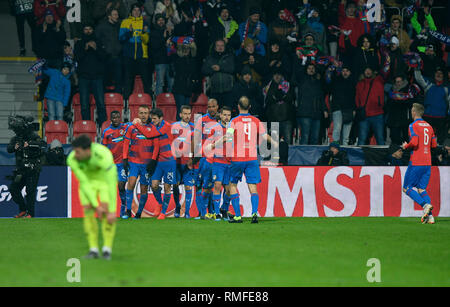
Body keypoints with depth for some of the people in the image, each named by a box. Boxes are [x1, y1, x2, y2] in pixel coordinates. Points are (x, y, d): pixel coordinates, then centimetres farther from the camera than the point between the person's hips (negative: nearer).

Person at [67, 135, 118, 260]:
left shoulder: (104, 156, -42)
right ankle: (93, 250, -5)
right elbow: (84, 183, -24)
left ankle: (107, 249, -11)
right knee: (88, 210, -13)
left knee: (106, 208, -19)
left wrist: (112, 211, -40)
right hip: (87, 178, 3)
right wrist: (96, 206, -27)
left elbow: (112, 185, -40)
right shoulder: (72, 159, -30)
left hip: (105, 178, -3)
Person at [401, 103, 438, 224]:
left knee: (407, 188, 1)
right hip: (427, 163, 7)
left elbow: (414, 142, -19)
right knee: (421, 189, 10)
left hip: (416, 162, -7)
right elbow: (434, 144, 15)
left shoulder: (413, 125, -8)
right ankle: (430, 216, -6)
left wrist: (406, 146, -1)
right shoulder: (429, 126, 14)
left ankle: (425, 205, -20)